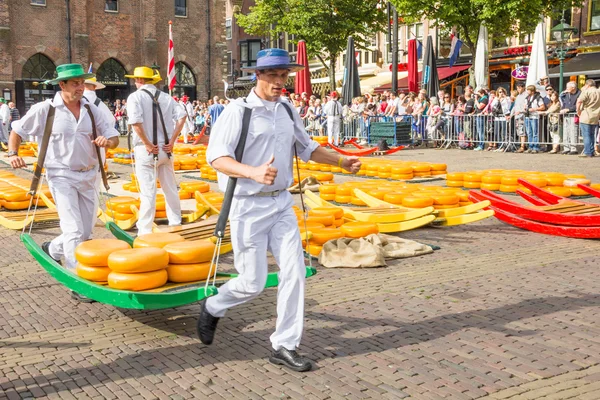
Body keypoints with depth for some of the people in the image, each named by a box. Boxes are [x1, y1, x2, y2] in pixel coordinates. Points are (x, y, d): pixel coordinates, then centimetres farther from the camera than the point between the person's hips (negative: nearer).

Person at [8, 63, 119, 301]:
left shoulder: (91, 109, 2)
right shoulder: (45, 109, -8)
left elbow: (114, 137, 4)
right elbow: (17, 130, 5)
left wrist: (108, 141, -18)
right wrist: (13, 153, -10)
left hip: (88, 175, 5)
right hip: (62, 176, -5)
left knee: (86, 231, 13)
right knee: (74, 230, -11)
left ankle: (53, 250, 40)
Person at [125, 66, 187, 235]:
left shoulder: (135, 97, -7)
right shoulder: (165, 97, 6)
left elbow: (136, 122, -22)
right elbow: (182, 116, -3)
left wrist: (147, 144, -15)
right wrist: (172, 140, -2)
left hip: (146, 151, -4)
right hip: (165, 149, 5)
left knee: (148, 193, -2)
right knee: (171, 189, 15)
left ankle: (145, 232, 4)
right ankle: (176, 224, 26)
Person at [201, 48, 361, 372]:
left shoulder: (287, 110, 10)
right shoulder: (239, 110, -12)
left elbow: (306, 148, 23)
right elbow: (216, 157, -21)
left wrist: (342, 161, 11)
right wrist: (253, 172, -38)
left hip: (281, 203, 6)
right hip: (249, 206, -6)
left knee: (294, 273, 0)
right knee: (253, 283, 0)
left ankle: (284, 346, 13)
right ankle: (212, 308, 31)